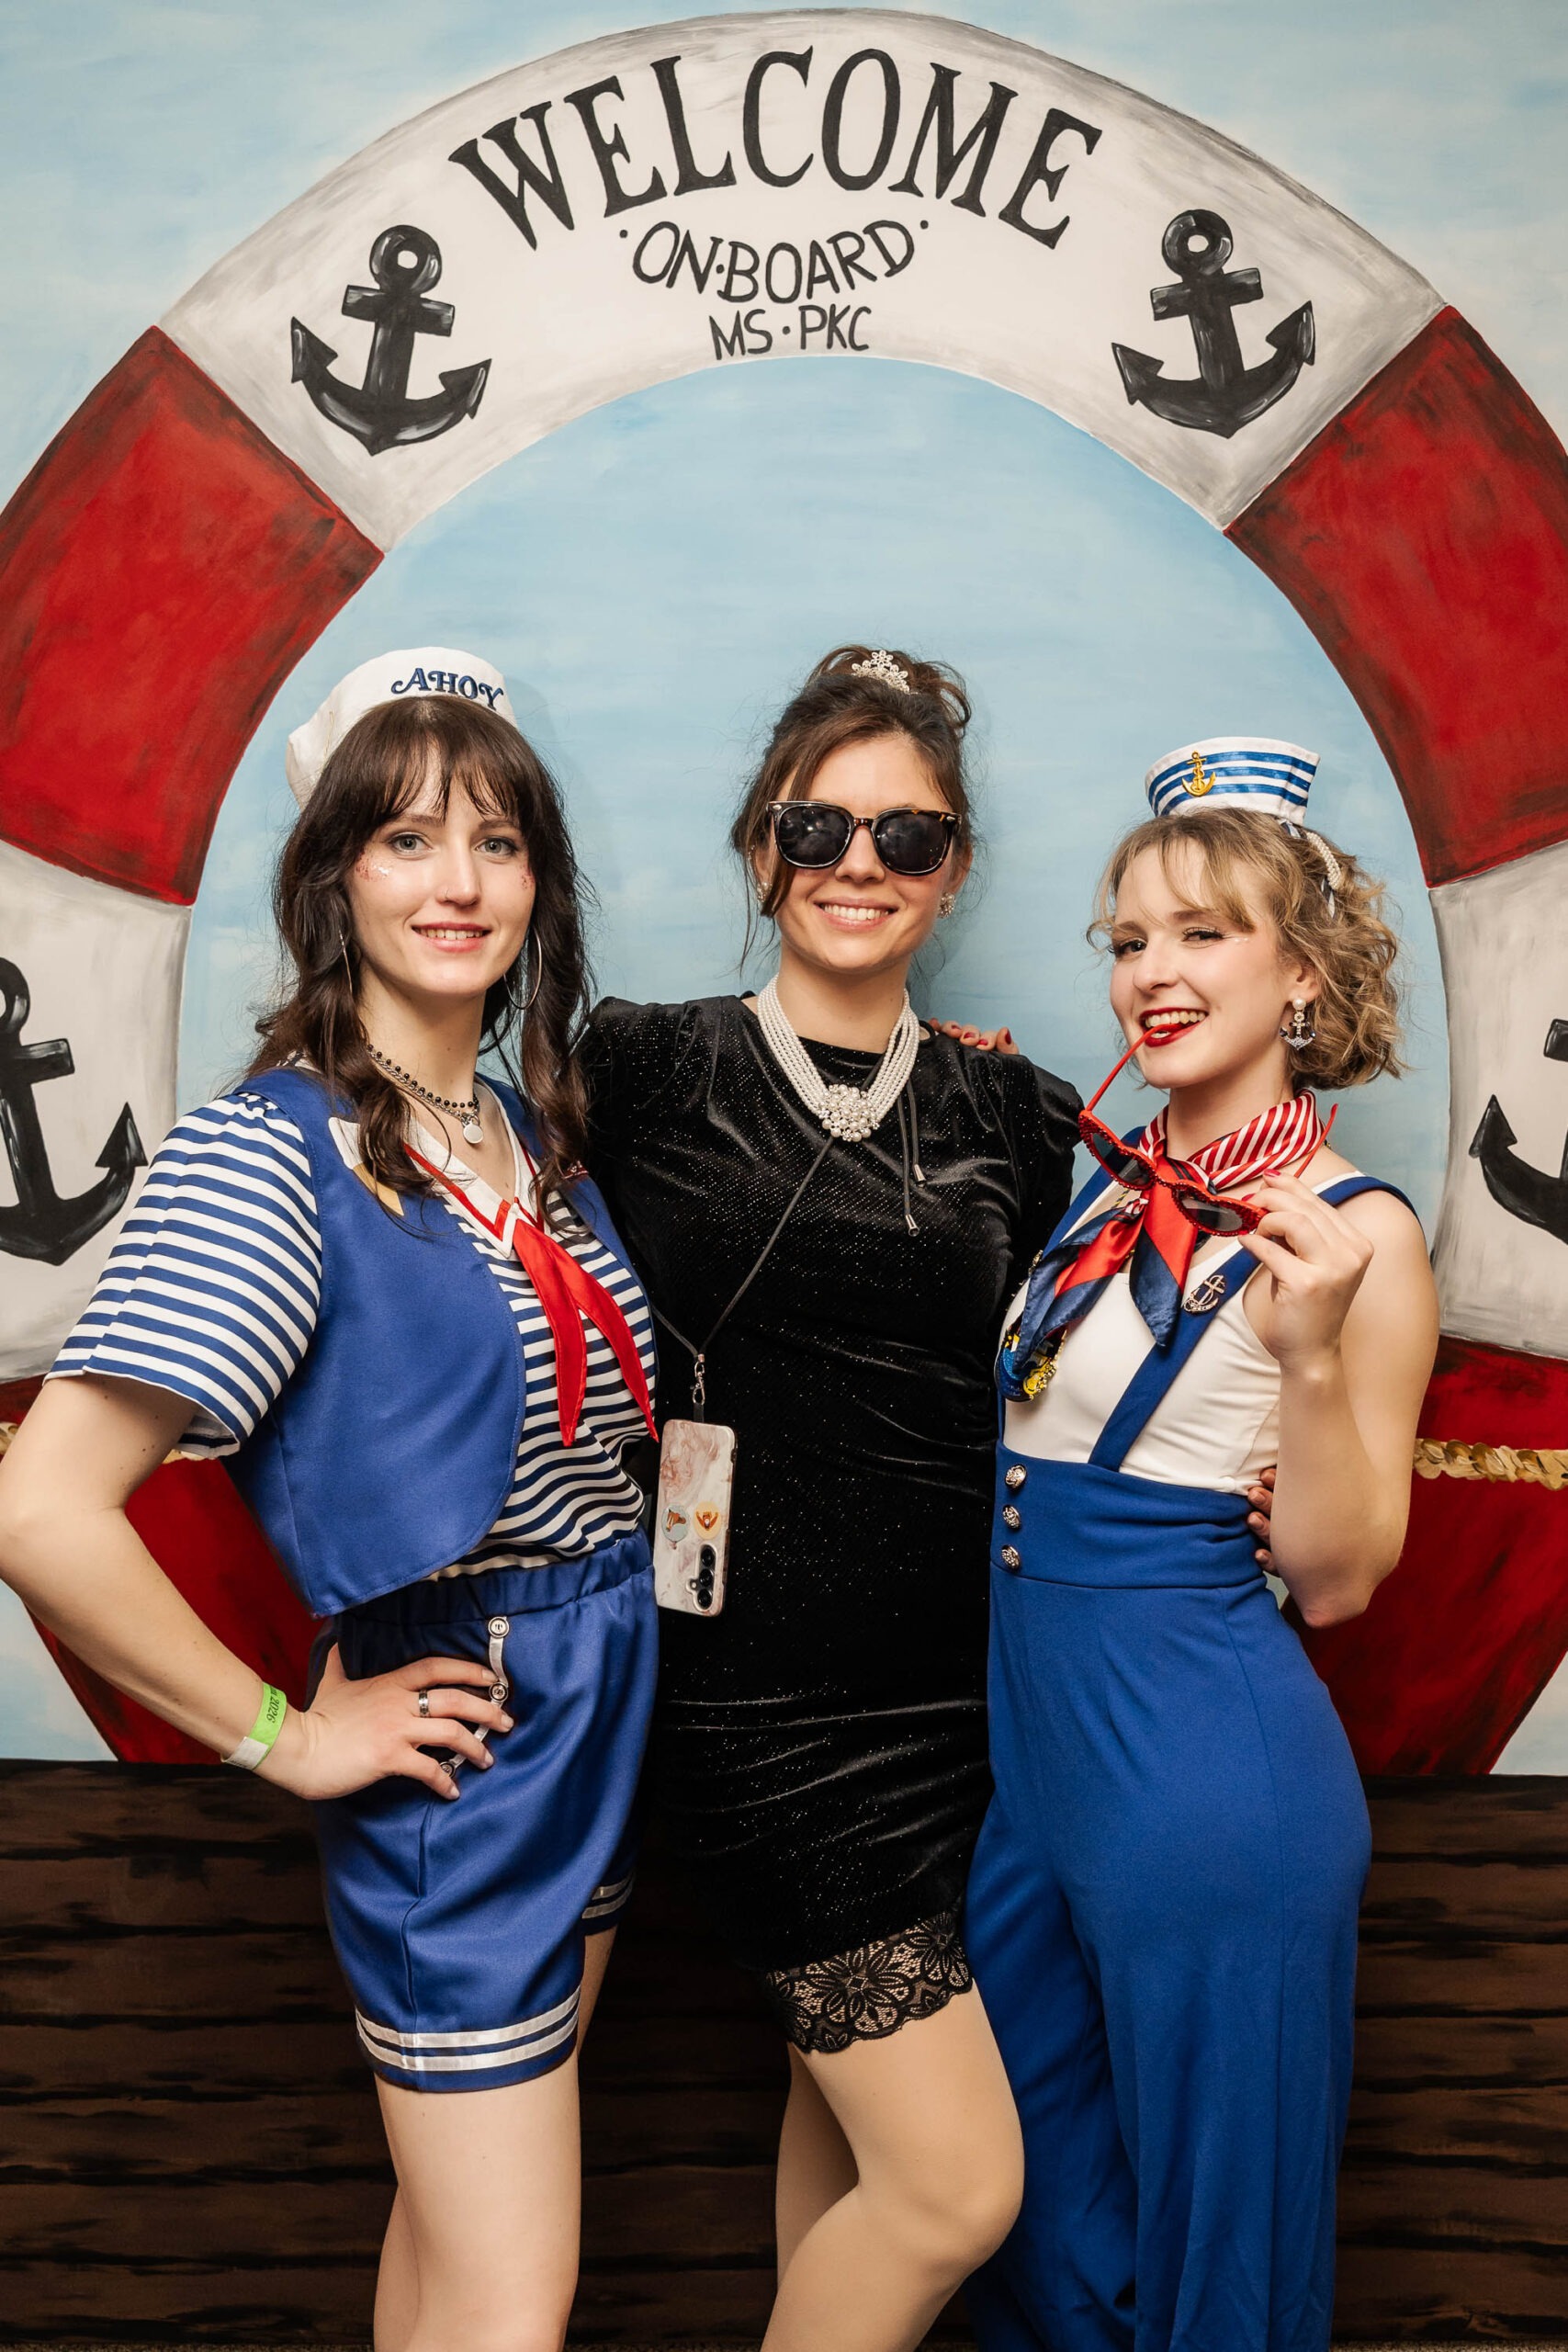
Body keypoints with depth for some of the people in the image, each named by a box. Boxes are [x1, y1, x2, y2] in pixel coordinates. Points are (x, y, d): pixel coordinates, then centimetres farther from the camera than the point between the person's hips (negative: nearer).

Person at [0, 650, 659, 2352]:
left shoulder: (529, 1124, 4)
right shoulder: (271, 1146, -19)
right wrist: (285, 1736, -17)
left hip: (598, 1725, 7)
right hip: (455, 1752, -7)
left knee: (456, 2205, 22)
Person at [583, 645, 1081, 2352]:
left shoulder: (1013, 1116, 6)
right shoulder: (642, 1069, -3)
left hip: (965, 1685, 4)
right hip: (762, 1691, -4)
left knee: (845, 2103, 20)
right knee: (958, 2185, -2)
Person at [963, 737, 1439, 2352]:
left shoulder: (1353, 1233, -14)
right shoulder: (1108, 1188, 5)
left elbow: (1337, 1579, -12)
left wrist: (1309, 1355, -29)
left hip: (1205, 1770, -7)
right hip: (1035, 1741, 7)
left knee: (1206, 2221, 14)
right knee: (1028, 2202, 24)